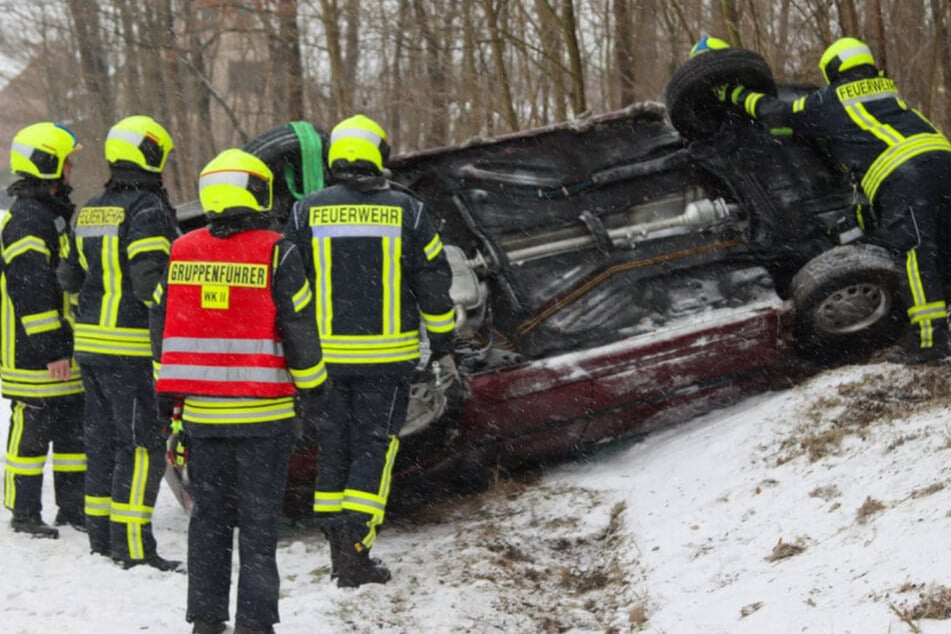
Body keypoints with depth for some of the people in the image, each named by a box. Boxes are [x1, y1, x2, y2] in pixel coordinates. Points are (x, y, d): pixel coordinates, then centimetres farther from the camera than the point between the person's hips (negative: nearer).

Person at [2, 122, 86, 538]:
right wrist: (52, 349, -23)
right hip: (34, 352, -10)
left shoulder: (57, 212, 17)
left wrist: (69, 343, 25)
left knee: (74, 428, 13)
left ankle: (72, 506, 22)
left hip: (67, 349, 10)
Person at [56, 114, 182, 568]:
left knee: (103, 438, 16)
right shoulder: (147, 209, -14)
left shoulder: (90, 212, 14)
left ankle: (100, 532, 21)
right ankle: (132, 544, -8)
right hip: (134, 347, -9)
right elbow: (150, 280, -22)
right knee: (143, 445, -6)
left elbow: (70, 276, 19)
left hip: (91, 343, 9)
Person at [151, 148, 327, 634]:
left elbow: (161, 322, 10)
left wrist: (166, 391, 18)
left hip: (202, 411, 4)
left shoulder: (182, 252, 4)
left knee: (209, 514, 12)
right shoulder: (276, 254, -10)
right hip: (263, 412, -4)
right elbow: (299, 327, -8)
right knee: (259, 517, 2)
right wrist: (312, 388, 4)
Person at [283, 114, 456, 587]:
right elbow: (434, 281, 2)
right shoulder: (406, 211, -2)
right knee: (373, 446, 2)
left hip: (325, 354, 2)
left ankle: (337, 550, 19)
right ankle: (355, 556, -5)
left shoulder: (306, 212, 0)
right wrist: (442, 342, 14)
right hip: (387, 354, -2)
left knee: (333, 446, 14)